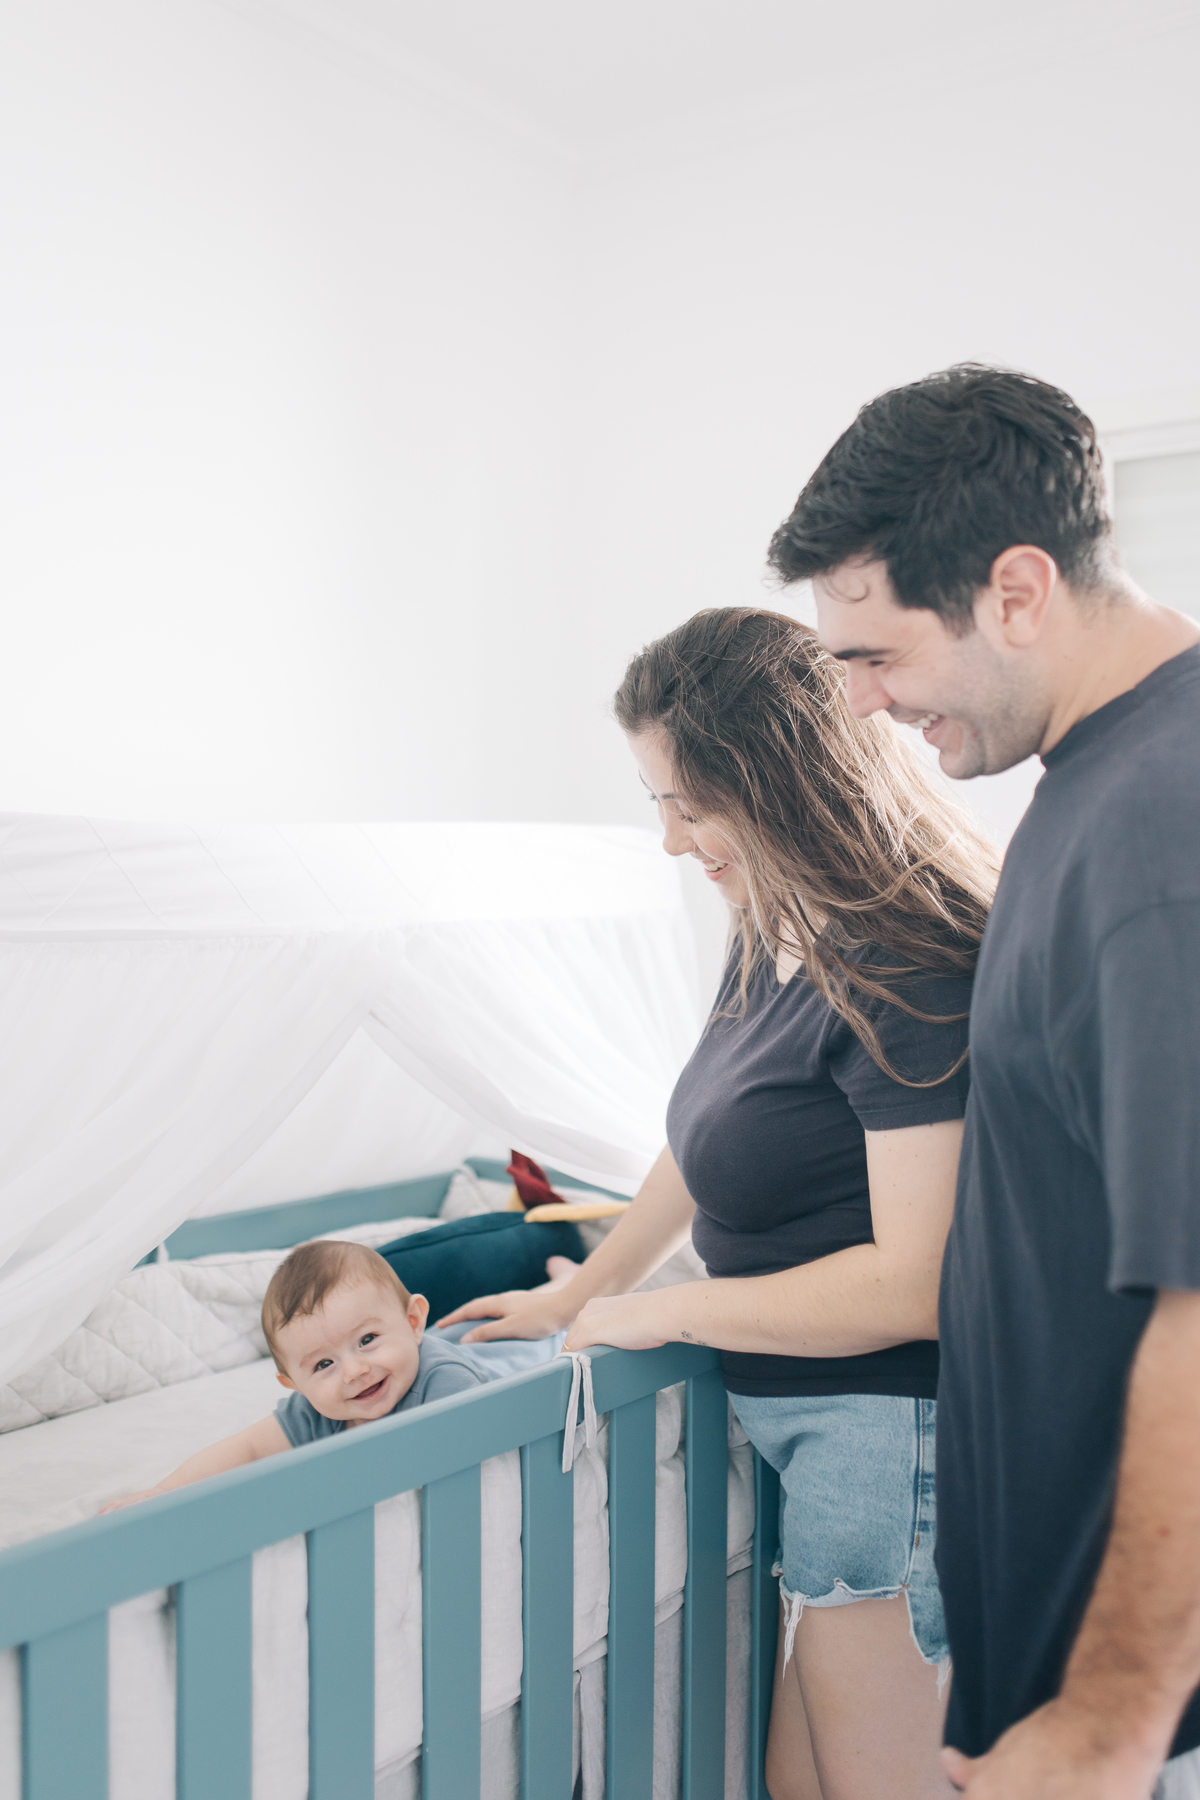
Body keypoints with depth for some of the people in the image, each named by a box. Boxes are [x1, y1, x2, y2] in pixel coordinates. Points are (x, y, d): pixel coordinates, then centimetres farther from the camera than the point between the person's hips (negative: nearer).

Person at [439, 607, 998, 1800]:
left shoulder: (903, 970, -21)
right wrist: (580, 1294, 26)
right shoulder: (771, 938, 8)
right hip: (799, 1416, 9)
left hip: (889, 1425, -8)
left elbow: (915, 1281, -23)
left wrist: (661, 1311, -13)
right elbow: (707, 1146, 21)